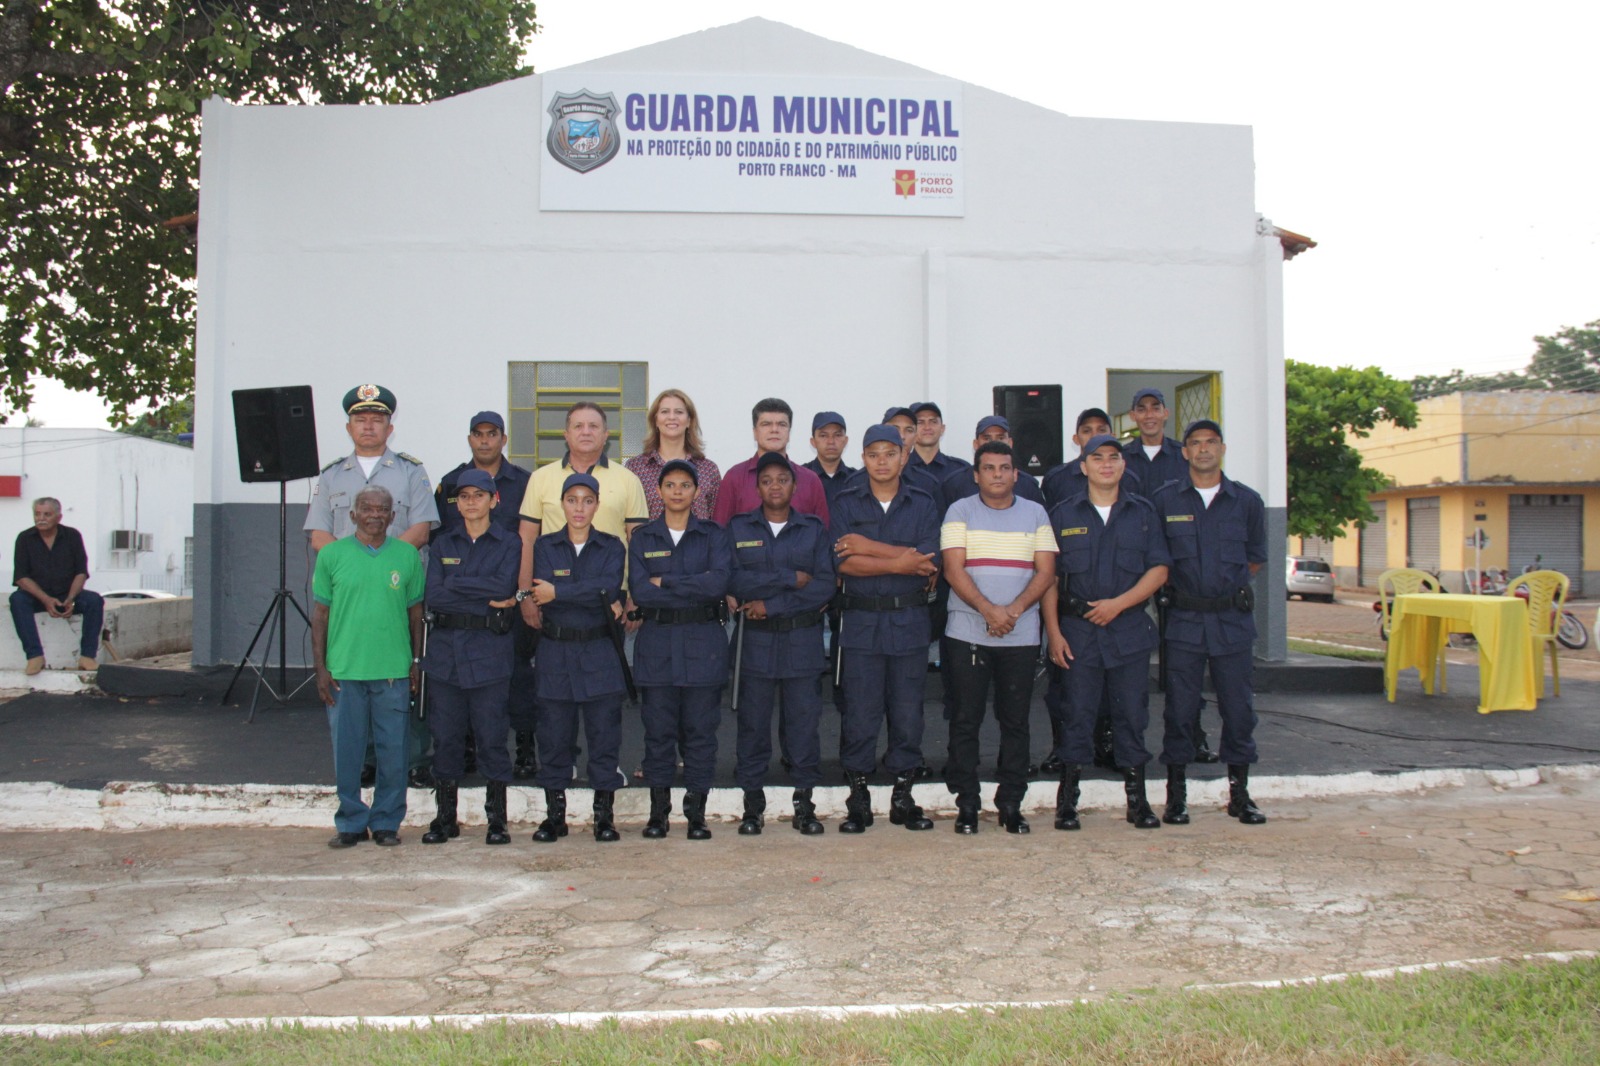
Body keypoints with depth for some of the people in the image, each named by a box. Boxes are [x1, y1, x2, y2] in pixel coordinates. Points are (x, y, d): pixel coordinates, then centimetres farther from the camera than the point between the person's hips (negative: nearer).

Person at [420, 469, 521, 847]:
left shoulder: (509, 543, 4)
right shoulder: (443, 544, 10)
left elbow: (504, 586, -14)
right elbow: (433, 597, -4)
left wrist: (456, 583, -10)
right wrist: (487, 601, -11)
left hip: (490, 650, -3)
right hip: (445, 650, 3)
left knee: (491, 736, 0)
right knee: (445, 735, 6)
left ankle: (497, 818, 10)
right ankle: (445, 817, 17)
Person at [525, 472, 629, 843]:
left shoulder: (611, 547, 6)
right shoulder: (544, 547, 6)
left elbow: (609, 586, -13)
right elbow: (542, 594, -10)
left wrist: (558, 593, -16)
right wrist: (603, 600, -15)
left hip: (600, 652, 0)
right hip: (555, 650, 0)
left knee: (604, 736, 1)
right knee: (554, 737, 4)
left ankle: (605, 815, 10)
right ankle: (554, 814, 16)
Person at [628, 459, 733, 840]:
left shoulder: (714, 535, 6)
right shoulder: (642, 538, 8)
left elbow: (719, 582, -11)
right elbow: (639, 591, -6)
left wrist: (665, 583, -10)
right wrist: (694, 590, -11)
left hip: (704, 642, -1)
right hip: (657, 642, 1)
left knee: (700, 730, 1)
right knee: (658, 730, 3)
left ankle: (696, 813, 10)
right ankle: (658, 811, 13)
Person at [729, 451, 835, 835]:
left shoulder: (814, 529, 6)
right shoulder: (738, 528, 6)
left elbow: (825, 586, -5)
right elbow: (734, 580, -8)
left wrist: (770, 604, -10)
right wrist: (790, 578, -11)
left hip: (803, 636, 0)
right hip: (755, 640, 0)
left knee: (803, 720, 2)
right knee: (753, 721, 3)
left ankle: (804, 802, 12)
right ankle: (753, 804, 13)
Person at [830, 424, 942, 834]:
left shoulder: (923, 505, 7)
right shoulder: (846, 504, 4)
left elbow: (929, 561, -9)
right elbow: (843, 562, -10)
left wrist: (870, 548, -10)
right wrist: (899, 562, -13)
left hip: (909, 620, 1)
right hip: (861, 621, -1)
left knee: (908, 712, 5)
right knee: (860, 712, 1)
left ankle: (903, 796, 17)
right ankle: (858, 797, 11)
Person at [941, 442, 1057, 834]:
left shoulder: (1035, 514, 10)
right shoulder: (959, 512, 4)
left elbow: (1046, 571, 4)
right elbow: (954, 570, -5)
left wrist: (1015, 609, -12)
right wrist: (989, 610, -18)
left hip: (1022, 636, 2)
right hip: (967, 633, -1)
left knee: (1015, 721, 5)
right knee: (965, 721, 1)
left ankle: (1011, 804, 13)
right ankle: (966, 803, 10)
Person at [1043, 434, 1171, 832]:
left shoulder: (1142, 513, 9)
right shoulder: (1062, 515, 6)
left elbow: (1158, 569, 3)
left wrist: (1119, 603, -10)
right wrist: (1053, 632, -5)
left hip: (1130, 629, 1)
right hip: (1077, 631, -1)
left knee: (1132, 715, 4)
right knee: (1077, 714, 1)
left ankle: (1137, 799, 15)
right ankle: (1067, 801, 9)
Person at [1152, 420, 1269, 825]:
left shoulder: (1247, 501, 6)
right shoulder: (1165, 500, 4)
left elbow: (1256, 556, 16)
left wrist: (1227, 585, 10)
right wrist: (1178, 586, 6)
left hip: (1234, 619, 1)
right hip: (1184, 620, -1)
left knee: (1238, 708, 4)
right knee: (1180, 708, 2)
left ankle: (1239, 795, 16)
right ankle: (1176, 796, 11)